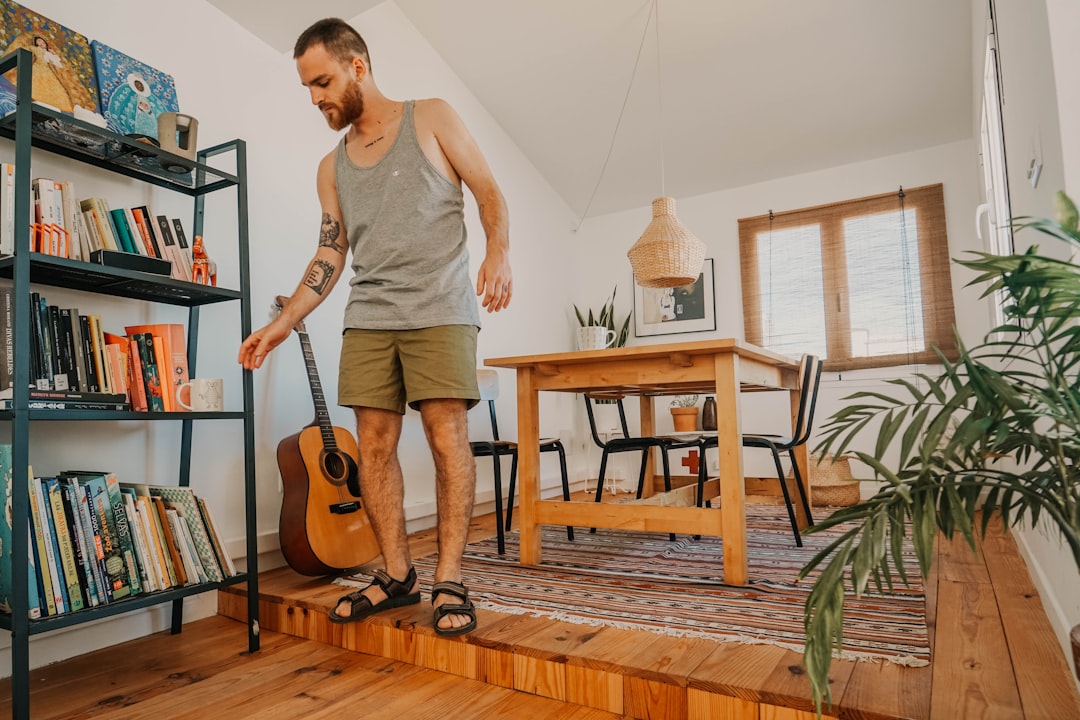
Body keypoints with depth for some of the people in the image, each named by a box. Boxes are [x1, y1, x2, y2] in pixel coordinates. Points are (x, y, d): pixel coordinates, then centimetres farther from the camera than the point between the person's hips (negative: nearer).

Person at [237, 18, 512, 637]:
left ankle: (450, 580, 0)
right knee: (374, 445, 1)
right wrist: (284, 323, 7)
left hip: (440, 310, -4)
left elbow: (489, 193, 4)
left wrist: (499, 253, -15)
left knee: (448, 436, -9)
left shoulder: (431, 118, 9)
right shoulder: (332, 168, 19)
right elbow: (330, 256, 17)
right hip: (368, 318, 5)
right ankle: (396, 575, 13)